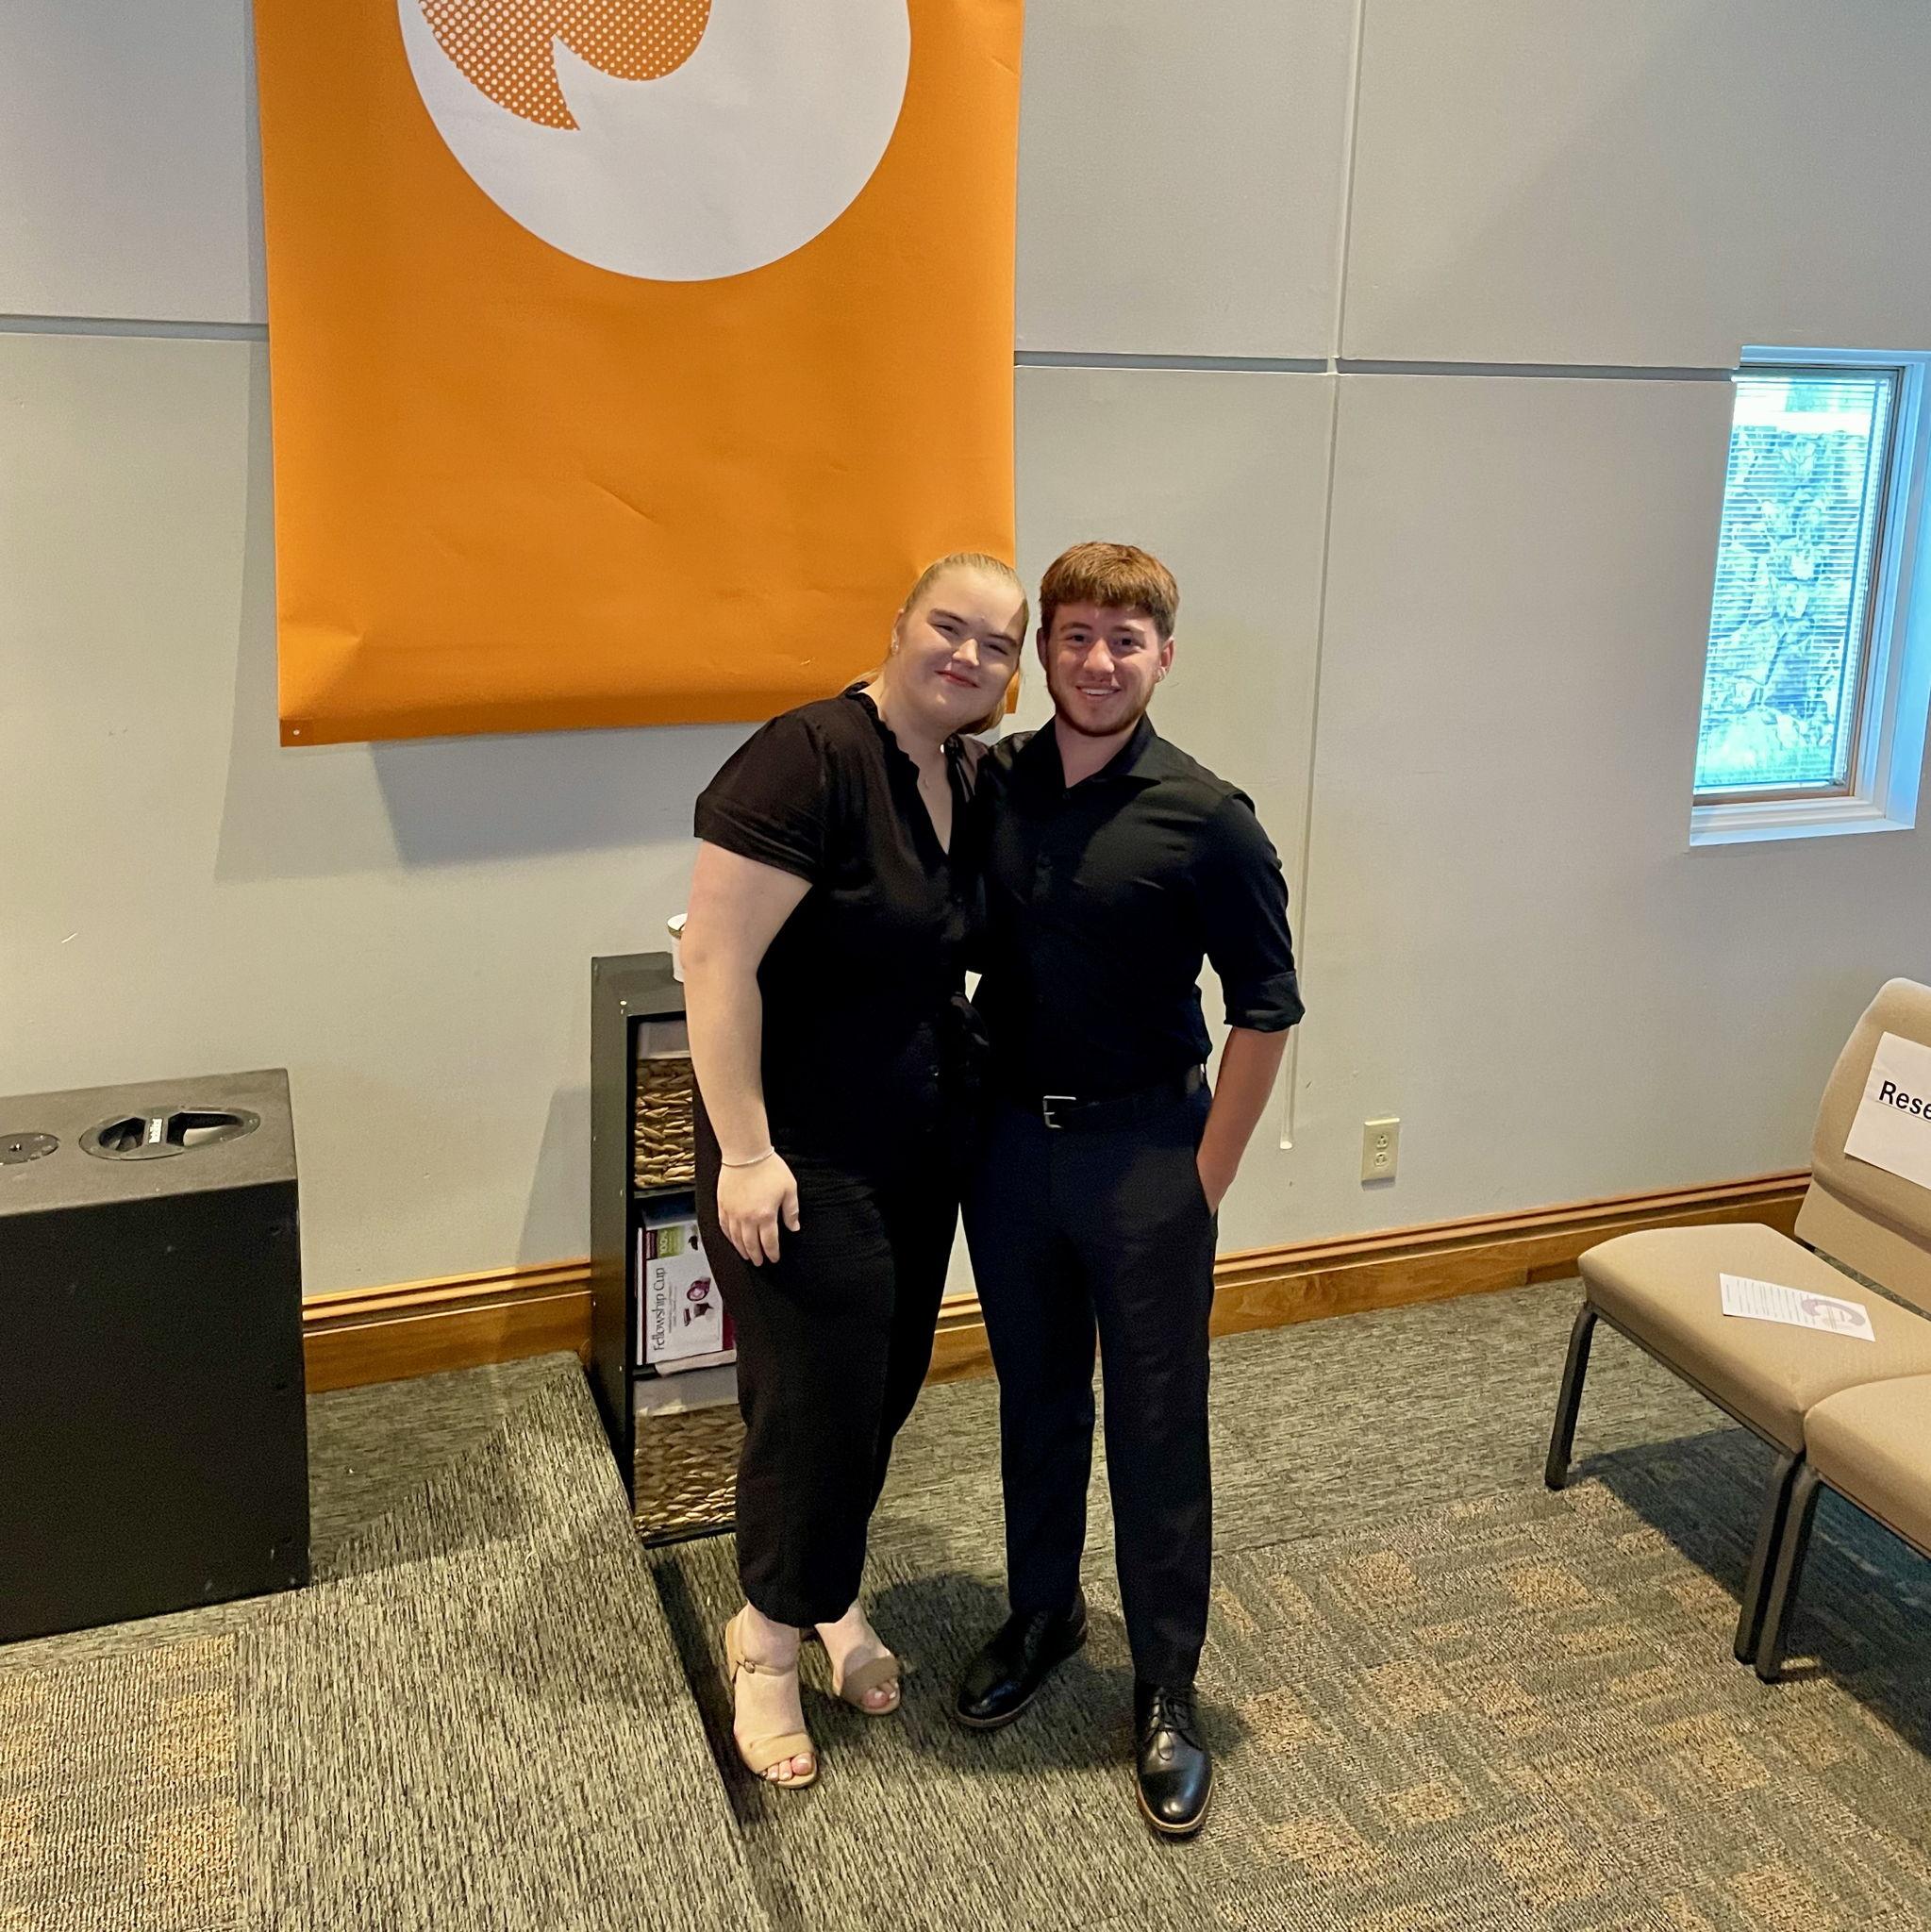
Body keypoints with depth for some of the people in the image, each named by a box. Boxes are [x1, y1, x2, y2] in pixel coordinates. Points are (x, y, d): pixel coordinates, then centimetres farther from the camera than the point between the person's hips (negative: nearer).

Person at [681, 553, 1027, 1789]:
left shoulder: (967, 783, 5)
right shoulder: (810, 759, -21)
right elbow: (716, 961, -23)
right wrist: (745, 1151, -24)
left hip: (921, 1150, 8)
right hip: (805, 1159, -8)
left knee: (887, 1390, 17)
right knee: (816, 1401, 3)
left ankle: (832, 1601, 40)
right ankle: (772, 1640, 27)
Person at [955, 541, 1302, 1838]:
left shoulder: (1204, 819, -12)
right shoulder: (991, 787, -1)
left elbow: (1266, 1007, -7)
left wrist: (1206, 1180, -8)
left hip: (1145, 1150, -4)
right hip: (1011, 1137, 4)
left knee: (1158, 1425, 6)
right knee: (1036, 1399, 19)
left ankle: (1167, 1690, 22)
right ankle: (1043, 1616, 40)